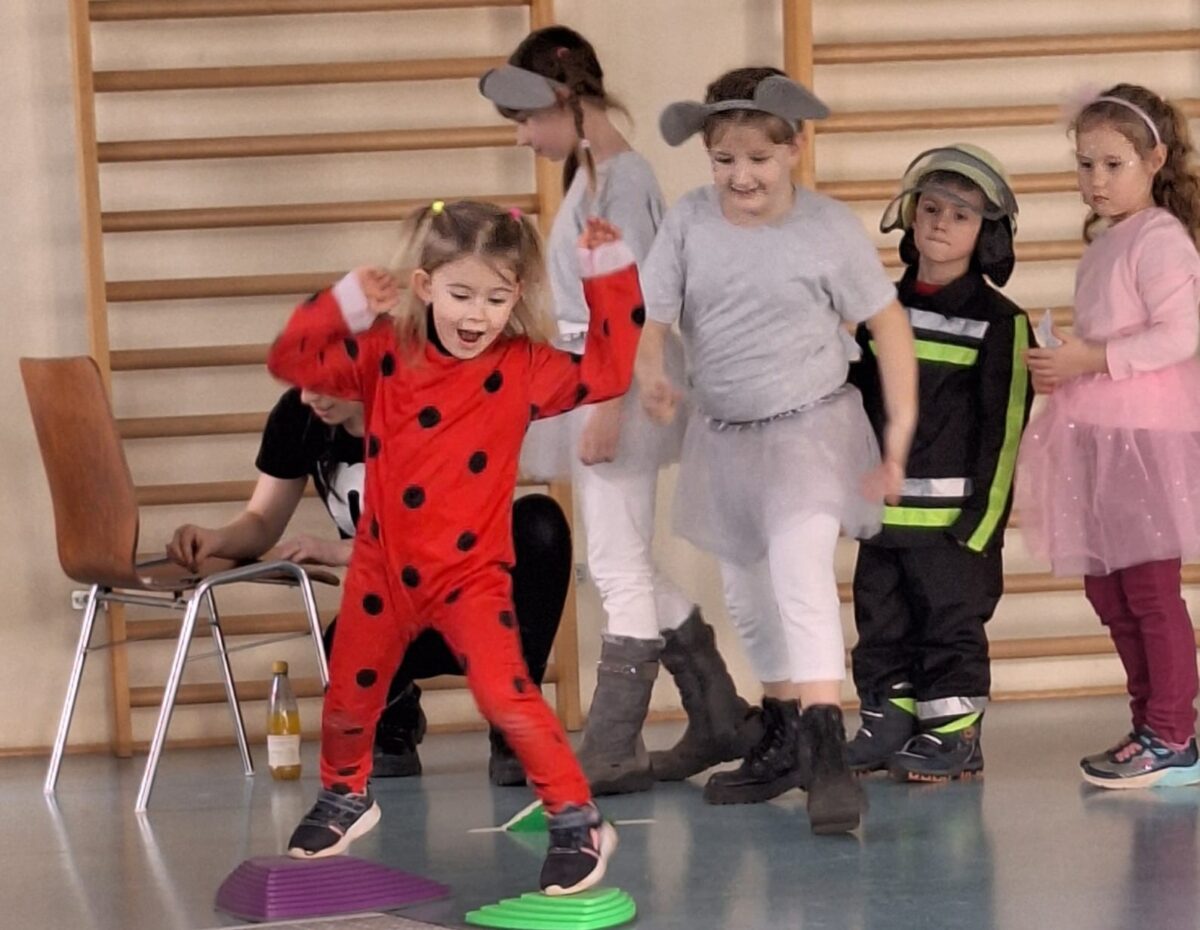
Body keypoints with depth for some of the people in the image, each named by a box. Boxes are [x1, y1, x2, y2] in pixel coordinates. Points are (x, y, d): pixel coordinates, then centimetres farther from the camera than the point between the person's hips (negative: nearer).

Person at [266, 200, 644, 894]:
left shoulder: (523, 368, -10)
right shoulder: (384, 354, -6)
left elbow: (609, 370, -12)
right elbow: (290, 360, -4)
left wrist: (609, 272, -14)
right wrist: (344, 305, -17)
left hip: (471, 575, -3)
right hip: (383, 568, 4)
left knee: (506, 695, -19)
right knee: (350, 698, 19)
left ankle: (578, 822, -8)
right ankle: (346, 797, 47)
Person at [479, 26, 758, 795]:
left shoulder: (621, 177, -13)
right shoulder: (591, 175, 14)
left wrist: (607, 407, -20)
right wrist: (593, 403, 17)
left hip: (619, 388, -10)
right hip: (592, 387, 10)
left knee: (621, 571, -5)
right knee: (635, 570, 15)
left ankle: (611, 753, -1)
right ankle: (721, 722, 24)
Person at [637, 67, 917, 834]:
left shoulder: (830, 229, -12)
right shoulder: (689, 222, -6)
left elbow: (889, 323, -5)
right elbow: (649, 319, -9)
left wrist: (900, 437, -8)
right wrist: (650, 373, -33)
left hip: (810, 427, -5)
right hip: (724, 437, 5)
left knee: (801, 568, -26)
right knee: (748, 596, 17)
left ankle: (827, 750, -29)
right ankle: (782, 742, 34)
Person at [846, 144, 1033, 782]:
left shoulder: (998, 323, -5)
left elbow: (1004, 429, -7)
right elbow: (852, 403, 18)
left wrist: (982, 516, -12)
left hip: (952, 513, -5)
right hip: (883, 510, 6)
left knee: (951, 623, 0)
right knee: (882, 622, 10)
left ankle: (955, 734, 8)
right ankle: (886, 726, 19)